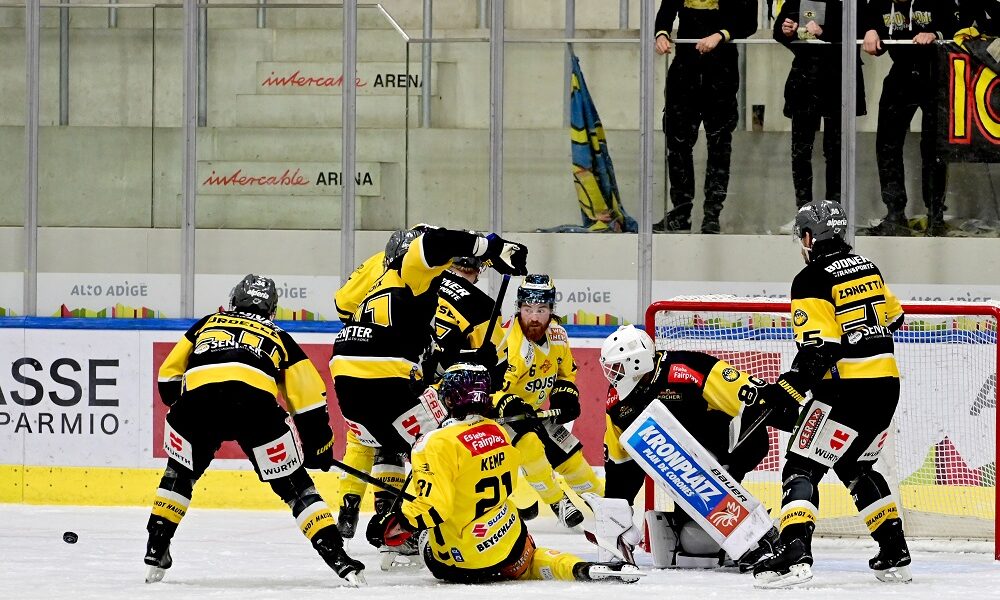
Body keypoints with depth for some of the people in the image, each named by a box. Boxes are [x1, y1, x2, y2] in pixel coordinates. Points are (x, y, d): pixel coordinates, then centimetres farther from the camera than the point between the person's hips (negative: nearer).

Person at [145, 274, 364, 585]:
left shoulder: (207, 324, 36)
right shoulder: (279, 338, 33)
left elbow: (168, 378, 34)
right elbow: (310, 398, 28)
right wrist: (318, 444, 38)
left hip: (196, 398, 1)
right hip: (255, 403, -1)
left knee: (180, 473, 27)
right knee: (294, 484, 11)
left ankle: (156, 551, 21)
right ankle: (336, 555, 1)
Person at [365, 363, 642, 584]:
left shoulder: (439, 444, -22)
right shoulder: (499, 433, 1)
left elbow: (434, 505, -27)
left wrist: (395, 524, -18)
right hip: (508, 544, 5)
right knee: (527, 565, 31)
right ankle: (581, 569, 1)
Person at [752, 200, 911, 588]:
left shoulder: (812, 280, -10)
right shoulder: (867, 268, 14)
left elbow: (817, 348, -19)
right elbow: (892, 318, 28)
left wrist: (786, 392, -21)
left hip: (847, 389, -8)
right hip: (887, 386, 8)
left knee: (802, 467, -7)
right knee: (857, 468, 24)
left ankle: (795, 555, -25)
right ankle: (895, 556, 23)